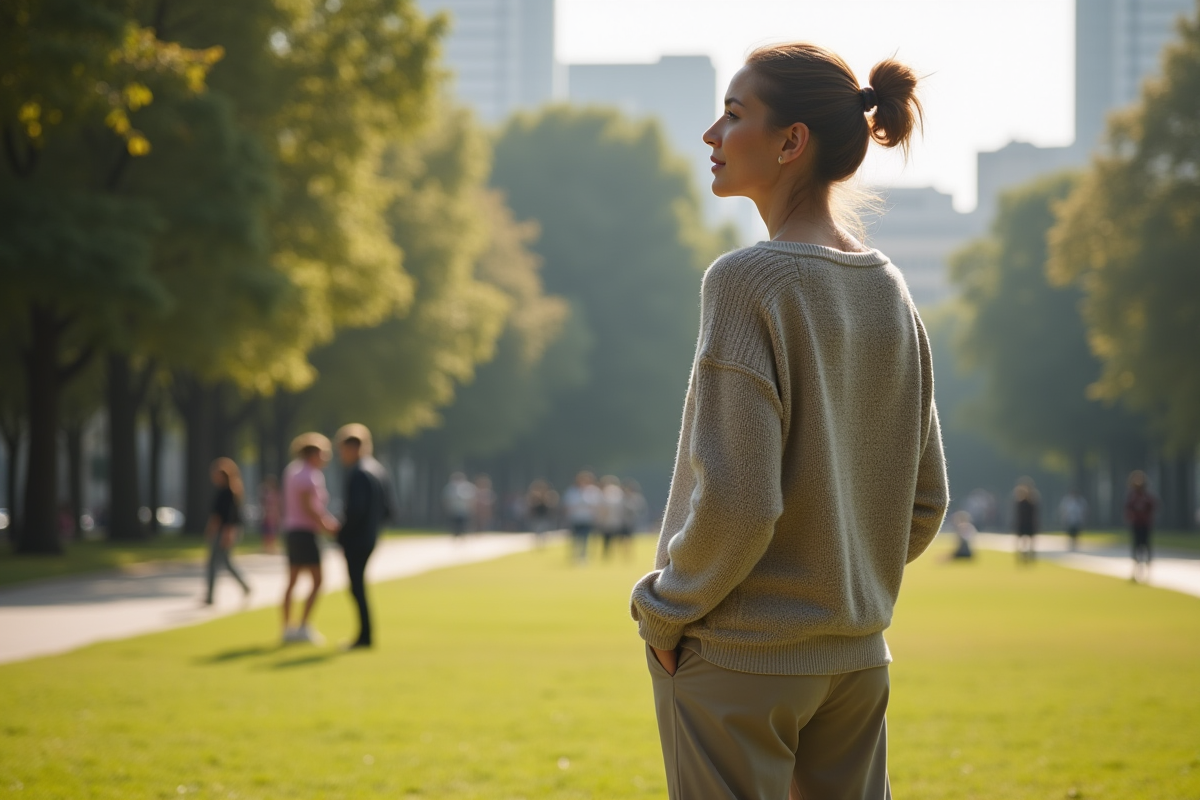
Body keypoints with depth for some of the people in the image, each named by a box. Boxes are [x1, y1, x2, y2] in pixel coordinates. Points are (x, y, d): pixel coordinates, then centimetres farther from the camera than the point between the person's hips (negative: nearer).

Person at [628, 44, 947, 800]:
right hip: (857, 656, 7)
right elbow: (925, 502, 10)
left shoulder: (748, 281, -15)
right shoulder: (890, 291, 6)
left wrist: (665, 608, -7)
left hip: (737, 659, -7)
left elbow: (736, 498, -20)